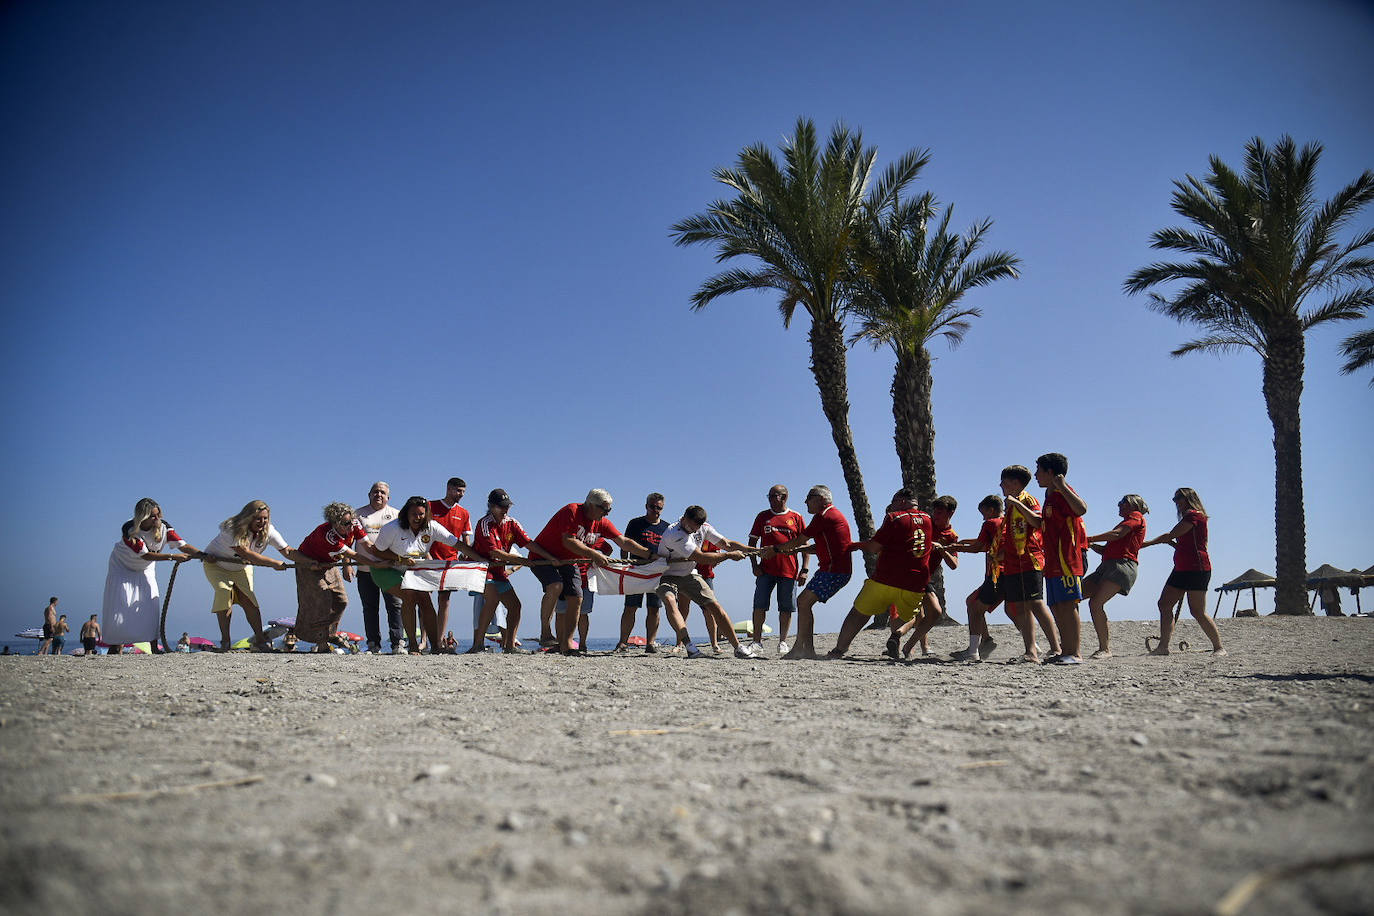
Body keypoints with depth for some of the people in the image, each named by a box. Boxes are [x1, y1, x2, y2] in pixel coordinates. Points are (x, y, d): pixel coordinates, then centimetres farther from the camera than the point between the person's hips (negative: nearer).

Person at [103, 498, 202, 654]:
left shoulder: (163, 527, -22)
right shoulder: (129, 530, -32)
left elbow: (183, 545, -26)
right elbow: (145, 555, -33)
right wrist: (173, 557, -39)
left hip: (145, 570, 3)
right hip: (122, 567, -3)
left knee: (151, 603, -11)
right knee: (119, 604, -8)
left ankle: (154, 647, -12)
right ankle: (115, 647, 4)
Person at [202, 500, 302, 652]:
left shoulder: (268, 531, -19)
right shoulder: (232, 529, -33)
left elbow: (287, 551, -22)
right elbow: (246, 554, -37)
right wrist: (274, 563, -37)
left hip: (241, 568, 3)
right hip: (216, 564, -3)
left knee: (248, 599, -12)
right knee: (224, 592, -24)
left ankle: (260, 640, -8)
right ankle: (225, 640, -14)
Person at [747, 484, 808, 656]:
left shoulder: (796, 517, 7)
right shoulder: (763, 517, 11)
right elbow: (752, 542, 11)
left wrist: (804, 570, -2)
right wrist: (754, 564, -1)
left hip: (789, 571, -1)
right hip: (766, 570, 1)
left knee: (786, 607, 3)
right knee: (760, 605, -3)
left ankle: (783, 642, 13)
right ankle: (757, 641, 4)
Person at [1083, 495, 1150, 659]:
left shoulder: (1136, 516, 5)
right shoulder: (1126, 523, 31)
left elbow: (1116, 534, -12)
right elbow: (1107, 550, 25)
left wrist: (1089, 539, -9)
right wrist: (1092, 546, 9)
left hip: (1123, 564, -9)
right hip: (1107, 566, 9)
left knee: (1096, 603, -21)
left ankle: (1105, 649, -18)